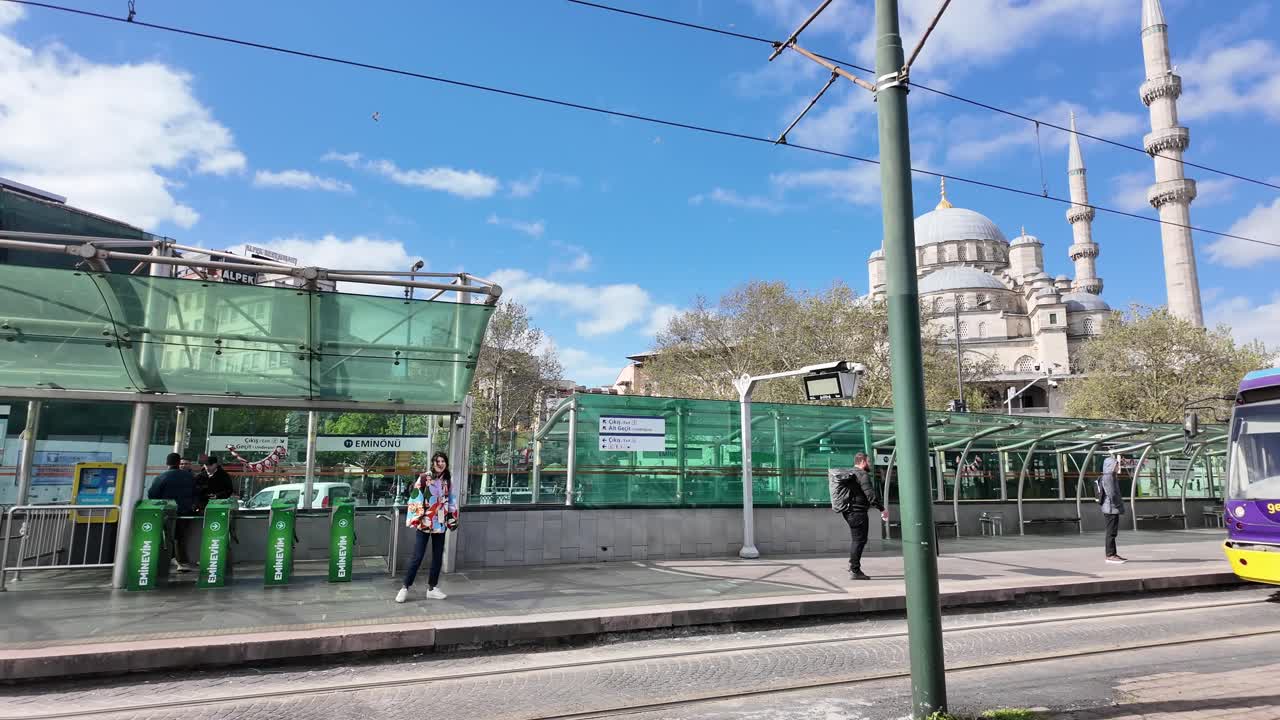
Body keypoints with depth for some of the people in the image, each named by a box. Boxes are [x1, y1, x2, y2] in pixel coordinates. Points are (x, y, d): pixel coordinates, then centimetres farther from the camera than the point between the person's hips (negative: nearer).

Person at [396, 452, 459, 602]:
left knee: (438, 557, 10)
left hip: (440, 524, 5)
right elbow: (415, 499, -11)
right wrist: (414, 519, -16)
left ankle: (432, 588, 22)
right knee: (417, 556, -4)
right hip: (424, 523, -5)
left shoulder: (449, 480, 5)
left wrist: (453, 519, 11)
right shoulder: (424, 478, -9)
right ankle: (405, 588, 8)